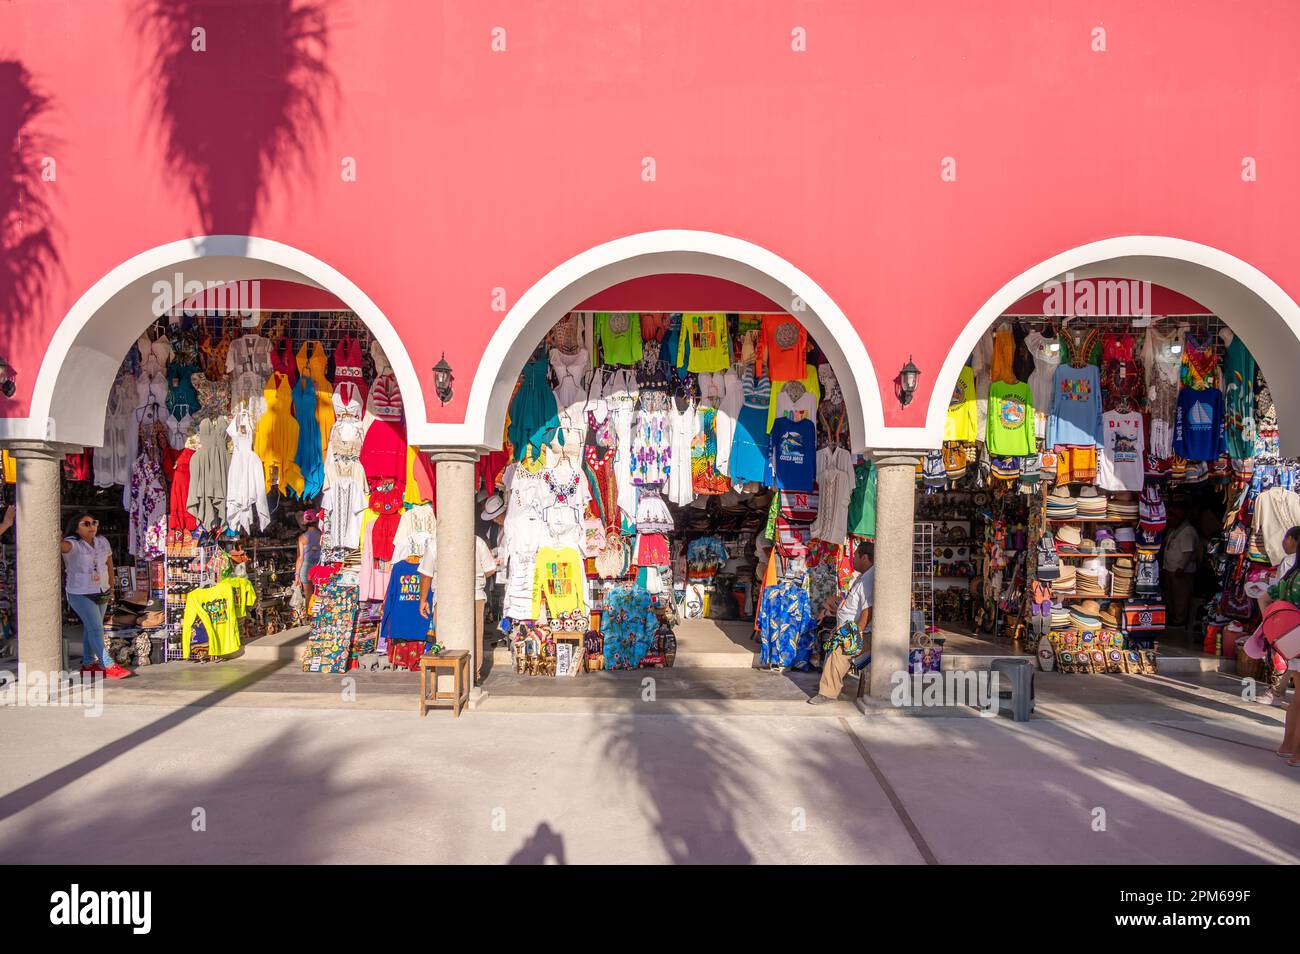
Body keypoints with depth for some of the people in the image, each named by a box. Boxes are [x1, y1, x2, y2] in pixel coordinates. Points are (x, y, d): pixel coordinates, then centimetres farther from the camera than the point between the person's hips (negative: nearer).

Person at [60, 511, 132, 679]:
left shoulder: (102, 542, 2)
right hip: (80, 594, -6)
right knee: (96, 629, -10)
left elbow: (109, 563, 13)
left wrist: (111, 586, 16)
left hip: (102, 592, 6)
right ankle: (108, 666, -8)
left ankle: (88, 664, 26)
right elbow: (62, 546, -40)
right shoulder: (73, 544, -16)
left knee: (90, 628, 16)